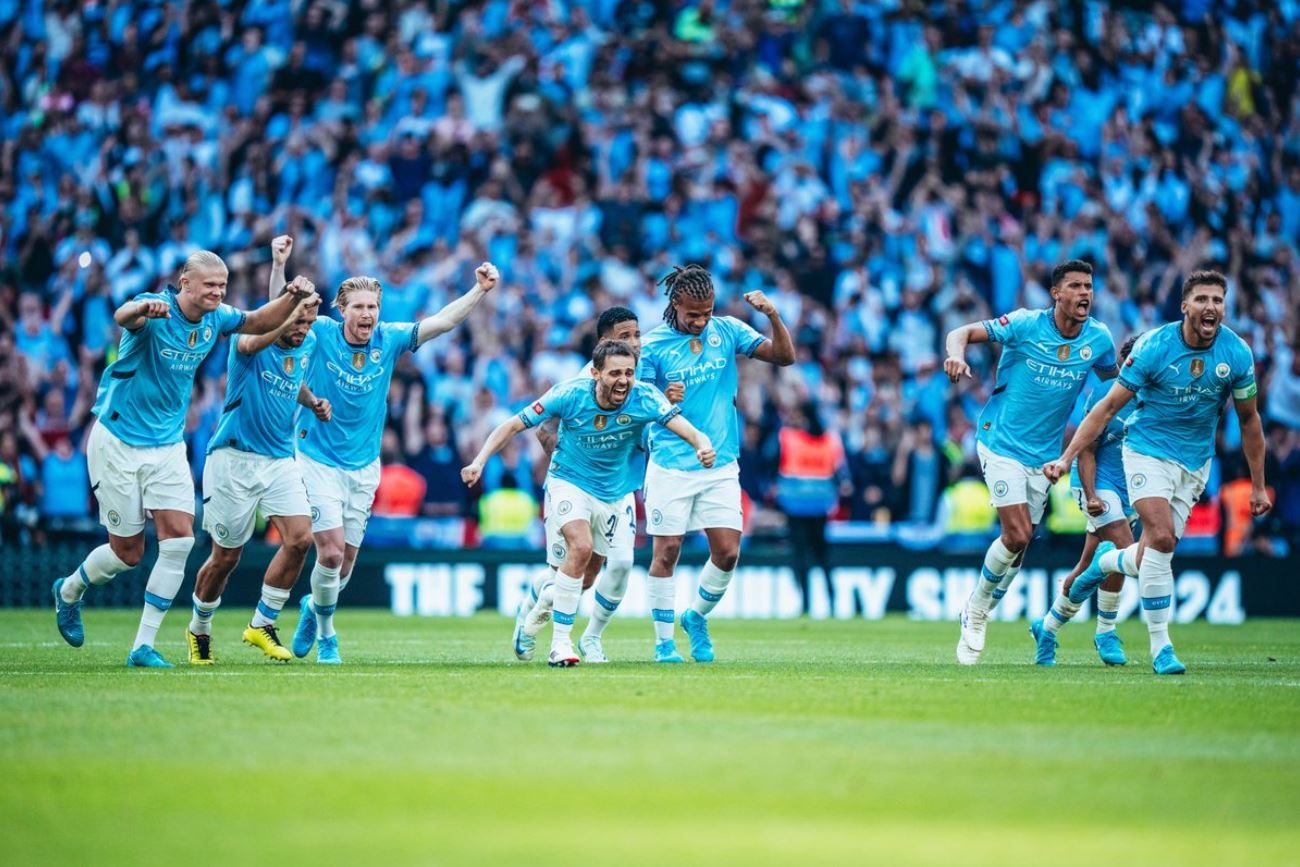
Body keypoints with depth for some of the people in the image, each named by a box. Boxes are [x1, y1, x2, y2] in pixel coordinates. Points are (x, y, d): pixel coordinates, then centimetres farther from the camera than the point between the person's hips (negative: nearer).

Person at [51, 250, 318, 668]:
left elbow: (259, 321, 15)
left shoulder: (215, 319, -2)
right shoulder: (156, 312, -22)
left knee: (179, 540, -10)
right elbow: (123, 317, -45)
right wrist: (143, 307, -70)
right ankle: (68, 592, 36)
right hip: (119, 442, -5)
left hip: (168, 446, 5)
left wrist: (293, 297, -7)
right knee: (127, 551, 3)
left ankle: (143, 647, -3)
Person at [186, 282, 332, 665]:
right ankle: (199, 630, 27)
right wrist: (290, 316, -55)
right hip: (234, 459, -5)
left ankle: (262, 624, 2)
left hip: (281, 460, 5)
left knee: (300, 538, -14)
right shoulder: (251, 335, -14)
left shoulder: (308, 345, 5)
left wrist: (312, 402, 5)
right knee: (226, 557, 3)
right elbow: (250, 344, -41)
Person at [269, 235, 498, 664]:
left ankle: (314, 607, 40)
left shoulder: (389, 339, -3)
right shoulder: (321, 334, -10)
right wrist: (279, 265, -35)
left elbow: (442, 321, -3)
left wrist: (480, 289, -14)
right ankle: (326, 633, 10)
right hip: (318, 459, -4)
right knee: (331, 551, -14)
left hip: (364, 465, 4)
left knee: (347, 557, 9)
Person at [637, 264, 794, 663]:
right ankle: (664, 641, 10)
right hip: (671, 467, -3)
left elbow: (784, 356, 2)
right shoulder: (654, 344, -5)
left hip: (721, 465, 3)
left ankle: (696, 617, 24)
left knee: (728, 552, -2)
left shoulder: (727, 330, 4)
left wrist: (773, 316, -14)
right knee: (667, 551, -2)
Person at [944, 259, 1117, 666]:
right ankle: (976, 609, 10)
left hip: (1044, 453, 5)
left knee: (1019, 543, 7)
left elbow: (1114, 381, 15)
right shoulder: (1025, 325, -14)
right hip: (1002, 442, -5)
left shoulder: (1098, 339, -3)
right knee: (1018, 535, -15)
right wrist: (956, 355, -32)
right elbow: (962, 333, -9)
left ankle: (977, 617, 28)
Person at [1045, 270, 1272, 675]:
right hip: (1148, 449, -4)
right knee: (1161, 539, -21)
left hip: (1196, 460, 4)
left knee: (1153, 555, 0)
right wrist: (1066, 458, -16)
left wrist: (1258, 485, 7)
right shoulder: (1153, 346, -18)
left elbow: (1249, 419, 4)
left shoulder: (1237, 353, -10)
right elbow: (1108, 407, -11)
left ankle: (1107, 561, 36)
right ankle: (1161, 648, -12)